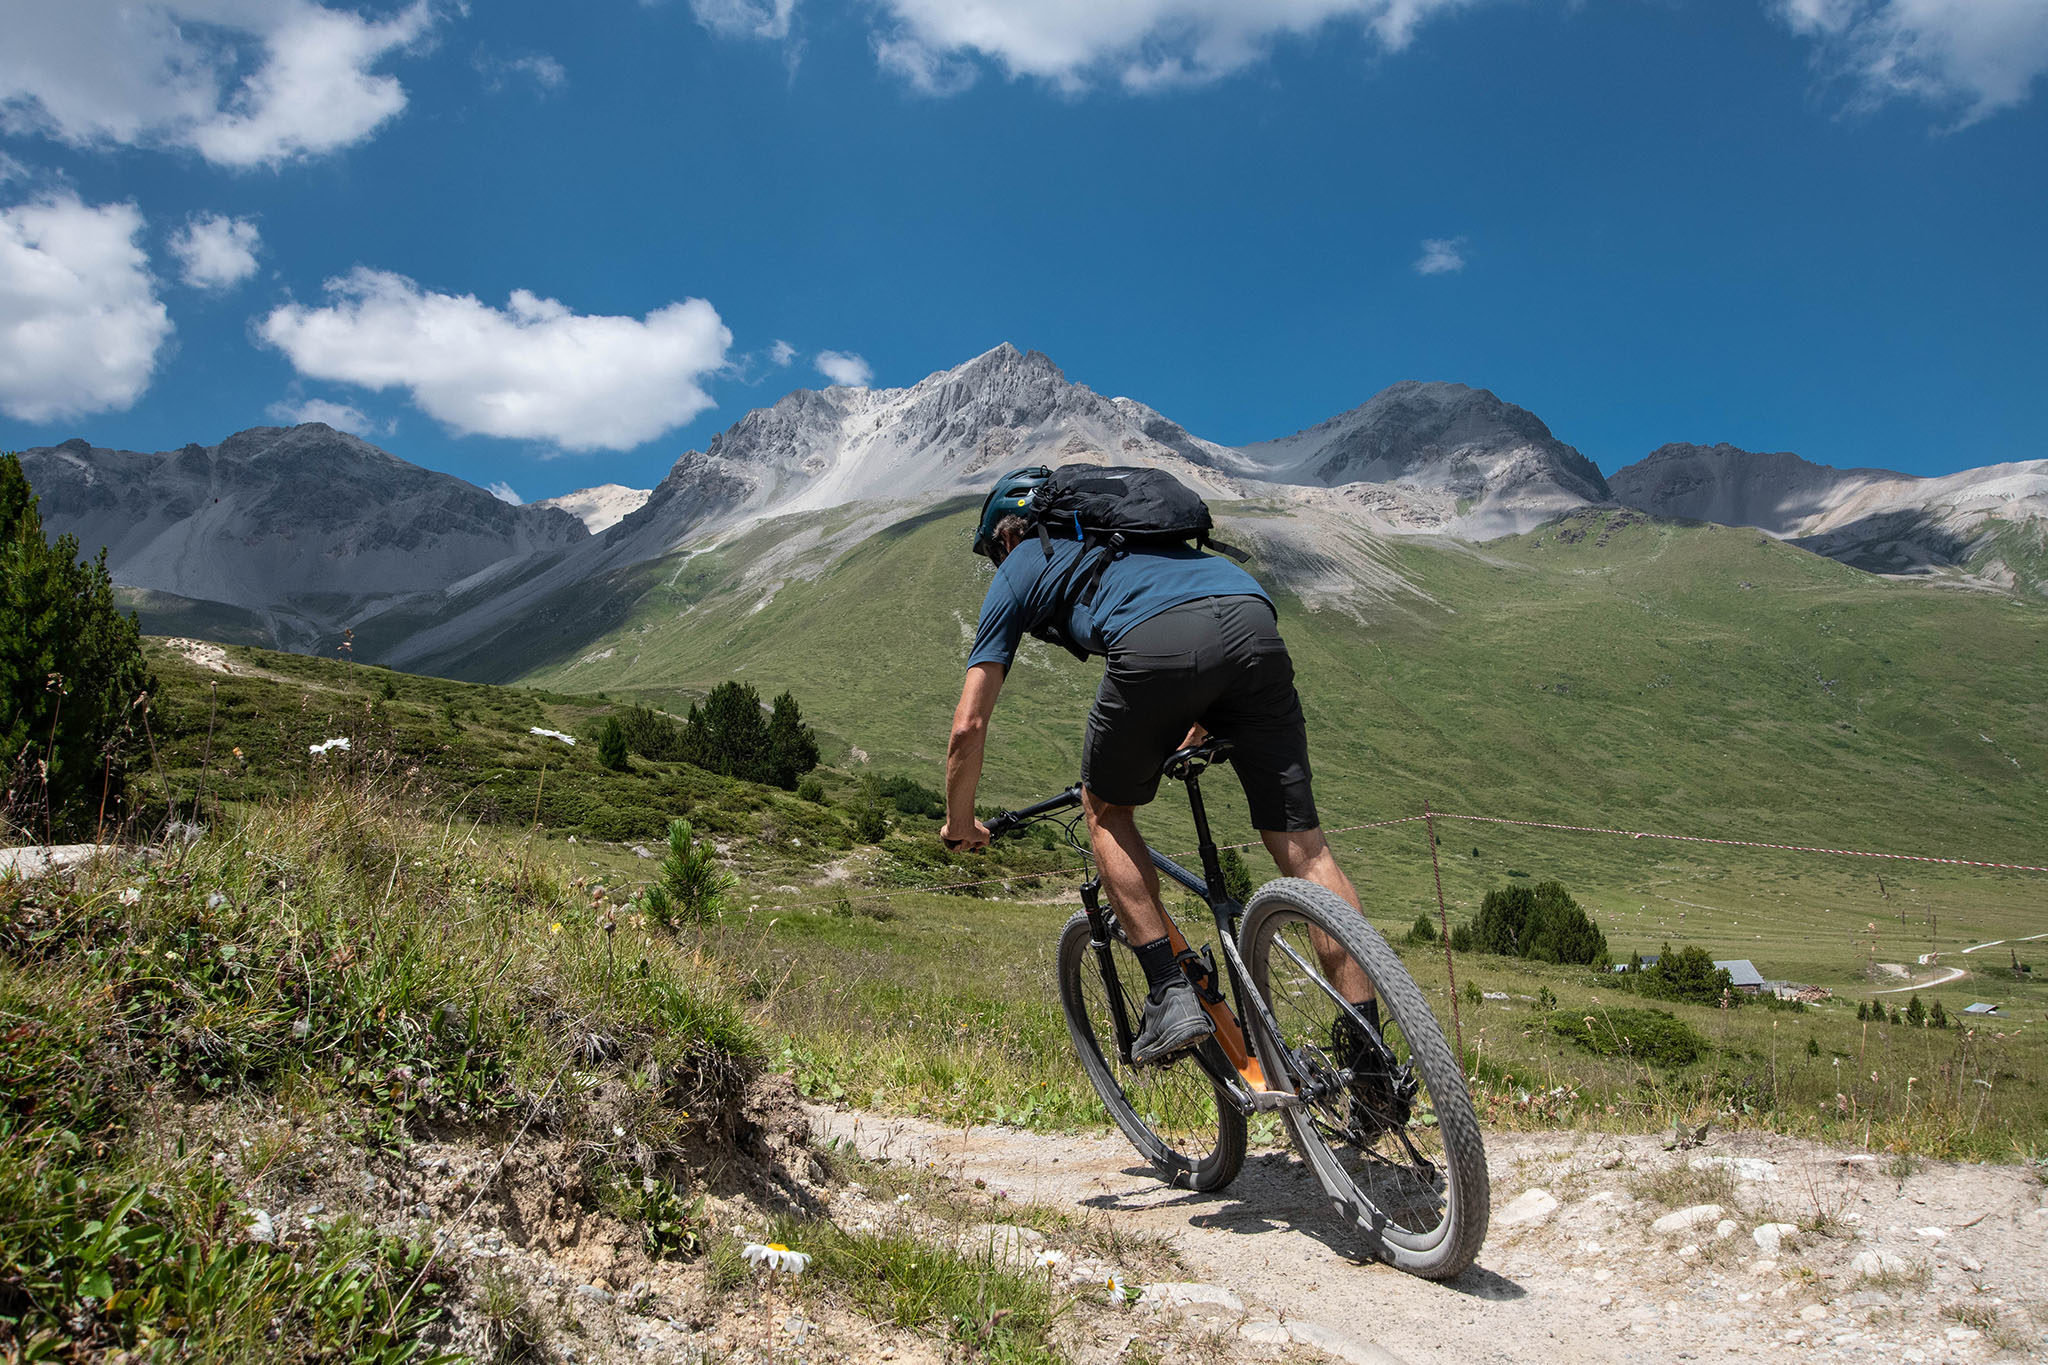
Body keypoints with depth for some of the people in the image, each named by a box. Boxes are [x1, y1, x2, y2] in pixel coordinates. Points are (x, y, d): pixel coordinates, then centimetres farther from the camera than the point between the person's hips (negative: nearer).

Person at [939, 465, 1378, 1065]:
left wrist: (960, 823, 38)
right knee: (1302, 845, 8)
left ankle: (1171, 994, 13)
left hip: (1156, 645, -4)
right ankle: (1368, 1052, 6)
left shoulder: (1020, 568, 29)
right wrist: (1190, 741, 61)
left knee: (1107, 812, 21)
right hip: (1256, 626, 5)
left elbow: (969, 724, 23)